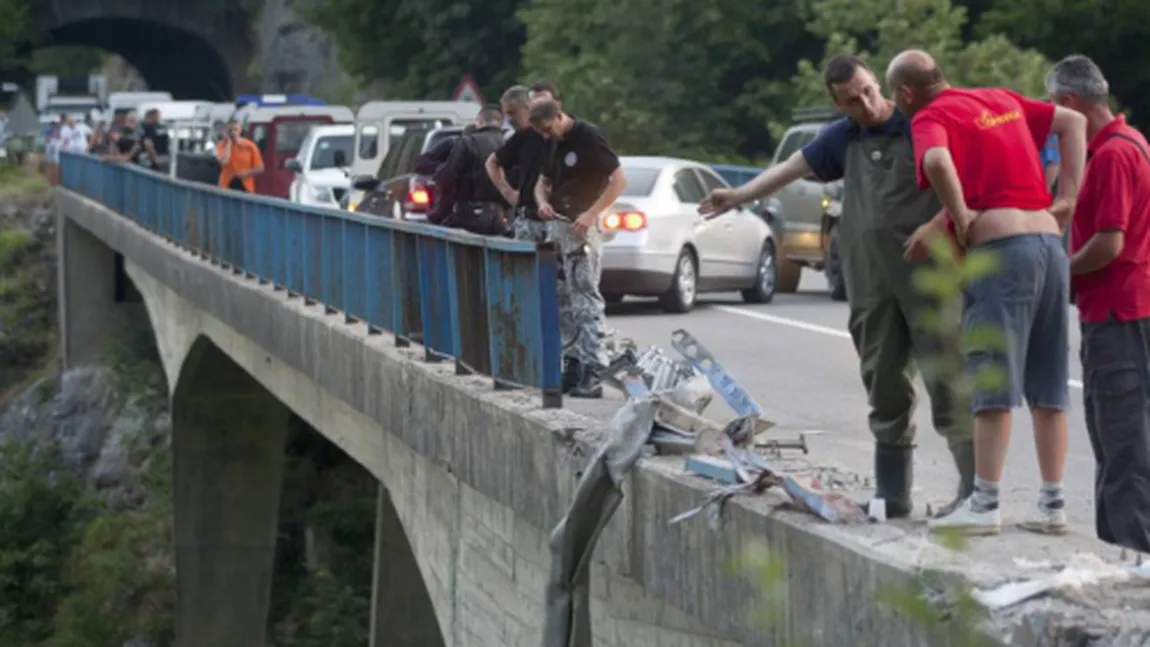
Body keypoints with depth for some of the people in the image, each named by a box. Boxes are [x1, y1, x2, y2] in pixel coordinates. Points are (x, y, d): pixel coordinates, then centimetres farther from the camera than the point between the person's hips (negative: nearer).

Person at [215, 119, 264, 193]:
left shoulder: (250, 146, 0)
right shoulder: (222, 146, -2)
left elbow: (260, 168, 4)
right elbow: (223, 162, -22)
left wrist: (247, 173, -15)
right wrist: (228, 142, -13)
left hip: (245, 188, 1)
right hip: (227, 187, -1)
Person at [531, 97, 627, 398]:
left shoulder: (589, 137, -12)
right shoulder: (555, 144, 12)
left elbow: (619, 180, -16)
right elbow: (543, 181, 22)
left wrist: (591, 214, -22)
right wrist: (542, 202, -1)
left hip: (582, 229, -8)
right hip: (557, 226, 8)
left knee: (586, 300, -9)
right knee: (565, 302, 10)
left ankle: (593, 373, -10)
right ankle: (573, 363, 16)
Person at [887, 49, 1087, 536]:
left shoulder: (930, 117, -3)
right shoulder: (1002, 100, 20)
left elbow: (938, 162, -25)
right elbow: (1073, 121, 23)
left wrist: (959, 216, -10)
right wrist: (1068, 195, 15)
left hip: (998, 245, -7)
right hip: (1049, 240, 7)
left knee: (993, 384, -6)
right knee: (1048, 387, 10)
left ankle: (984, 504, -6)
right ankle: (1052, 505, 12)